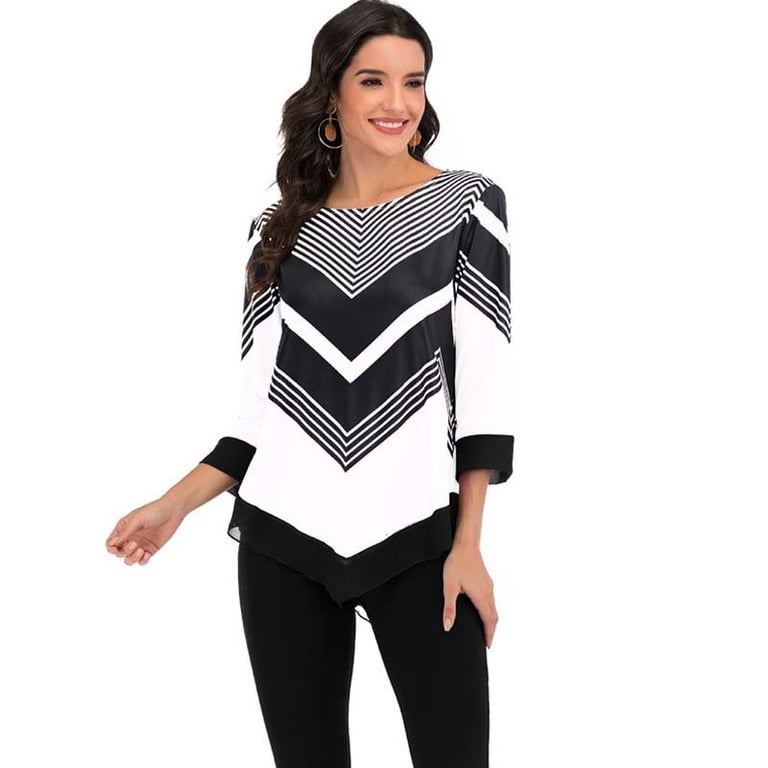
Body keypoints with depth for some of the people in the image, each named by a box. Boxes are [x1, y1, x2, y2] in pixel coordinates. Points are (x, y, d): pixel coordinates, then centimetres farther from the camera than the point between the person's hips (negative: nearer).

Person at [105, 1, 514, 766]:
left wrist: (467, 543, -8)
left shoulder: (468, 203, 1)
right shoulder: (280, 228, 9)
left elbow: (485, 381, -3)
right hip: (283, 540, 3)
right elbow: (262, 405, 11)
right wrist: (175, 503, 2)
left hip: (417, 538, -2)